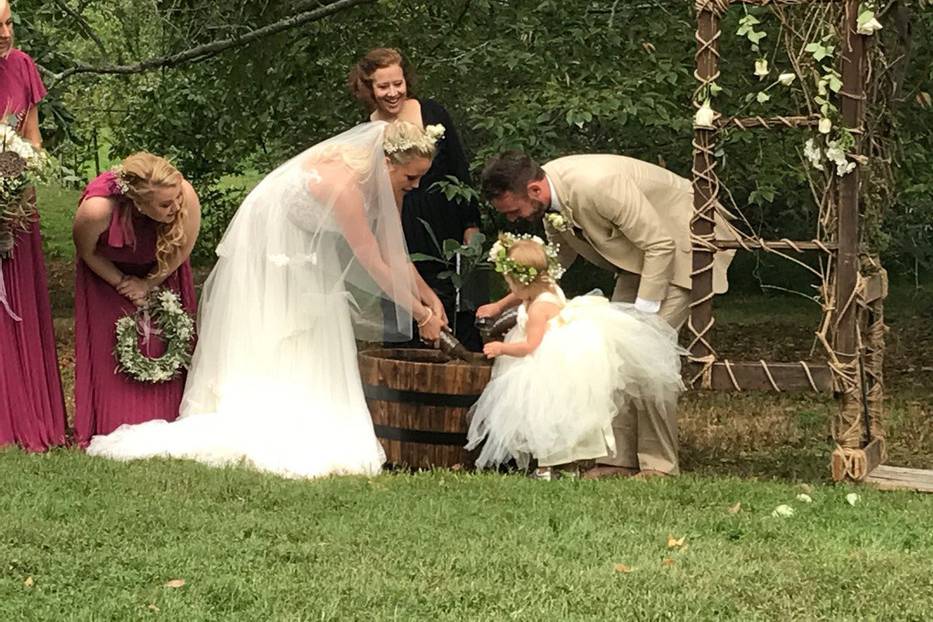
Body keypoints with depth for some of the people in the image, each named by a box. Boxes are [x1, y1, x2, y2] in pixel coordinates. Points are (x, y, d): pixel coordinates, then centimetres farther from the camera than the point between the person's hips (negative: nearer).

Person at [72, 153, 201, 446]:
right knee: (110, 352, -4)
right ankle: (115, 430, 4)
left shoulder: (186, 196, -38)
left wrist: (149, 284, -11)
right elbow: (86, 252, -16)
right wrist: (123, 284, -12)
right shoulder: (97, 209, -42)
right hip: (108, 271, -1)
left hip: (161, 273, 2)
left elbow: (183, 248, -16)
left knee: (167, 343, -2)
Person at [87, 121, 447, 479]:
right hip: (266, 258, -9)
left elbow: (392, 250, 2)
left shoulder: (381, 180, -8)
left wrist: (429, 296, -4)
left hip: (300, 260, 9)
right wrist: (420, 313, -23)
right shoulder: (342, 183, -34)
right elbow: (373, 264, -30)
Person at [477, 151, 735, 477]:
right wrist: (501, 305, 12)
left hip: (681, 245, -9)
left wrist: (643, 313, -26)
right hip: (640, 254, 9)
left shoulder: (598, 185, -36)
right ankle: (620, 459, 6)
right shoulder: (551, 198, -7)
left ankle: (659, 464, -12)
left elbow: (661, 246, -29)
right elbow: (555, 262, 13)